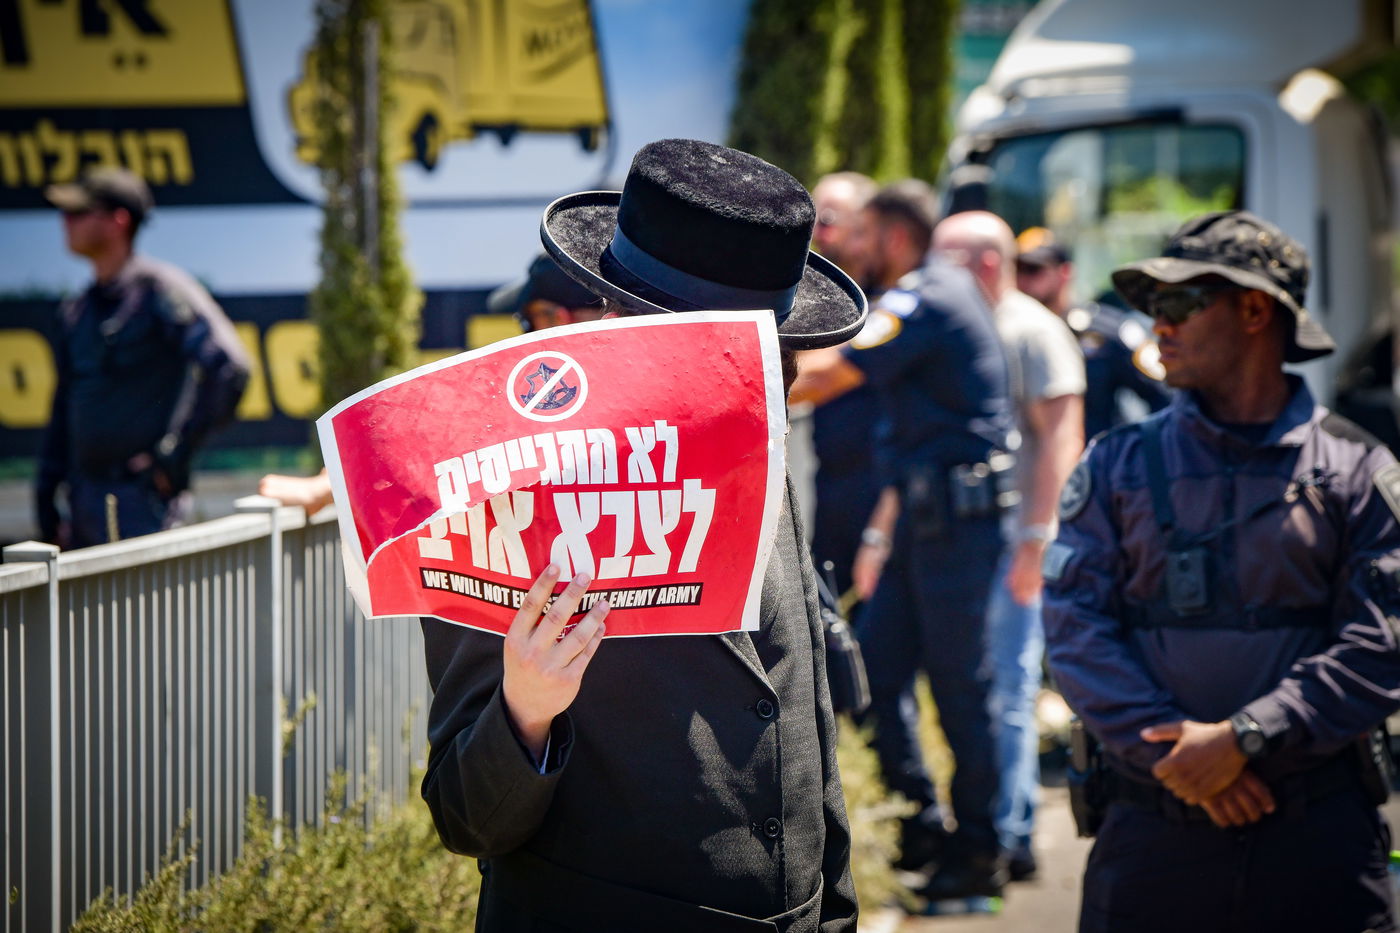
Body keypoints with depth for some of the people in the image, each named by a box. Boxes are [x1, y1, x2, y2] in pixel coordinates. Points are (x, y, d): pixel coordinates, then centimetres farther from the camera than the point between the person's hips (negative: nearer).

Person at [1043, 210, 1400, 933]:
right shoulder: (1116, 466, 10)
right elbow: (1076, 628, 0)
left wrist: (1244, 739, -14)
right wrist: (1177, 755, -12)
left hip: (1320, 833, -1)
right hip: (1153, 833, 1)